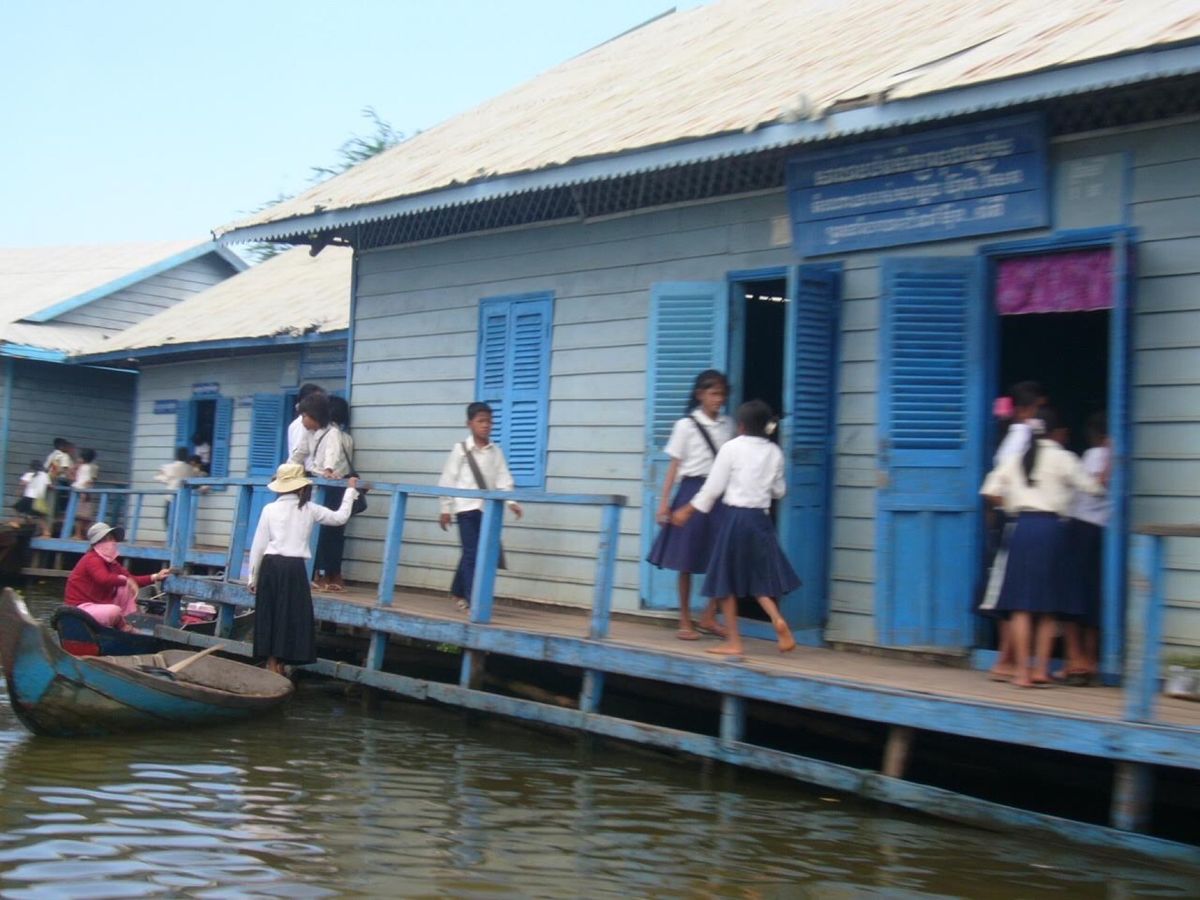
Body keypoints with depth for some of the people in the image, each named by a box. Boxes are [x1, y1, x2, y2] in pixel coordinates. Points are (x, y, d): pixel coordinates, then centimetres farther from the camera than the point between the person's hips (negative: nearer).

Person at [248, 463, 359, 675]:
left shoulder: (270, 509, 2)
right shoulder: (309, 509, 3)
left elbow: (258, 545, 2)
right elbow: (341, 517, 16)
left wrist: (253, 577, 10)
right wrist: (350, 491, 28)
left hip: (271, 566, 1)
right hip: (295, 567, -1)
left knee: (270, 616, 8)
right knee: (290, 616, 5)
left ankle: (272, 665, 11)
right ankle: (279, 665, 6)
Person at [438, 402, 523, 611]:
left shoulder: (496, 452, 7)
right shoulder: (460, 450, -2)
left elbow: (503, 480, 2)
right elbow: (448, 480, -1)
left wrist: (511, 501, -13)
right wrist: (446, 509, -2)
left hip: (487, 509, 4)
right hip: (467, 507, -4)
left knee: (471, 553, 12)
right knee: (472, 553, -7)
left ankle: (458, 592, 28)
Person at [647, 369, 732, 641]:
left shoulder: (727, 425, 10)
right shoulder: (686, 425, -2)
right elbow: (675, 465, -2)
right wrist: (665, 501, -7)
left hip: (720, 493, 4)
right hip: (693, 491, -4)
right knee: (687, 561, 3)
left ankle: (709, 617, 14)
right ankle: (685, 621, 13)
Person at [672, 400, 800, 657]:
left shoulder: (732, 448, -7)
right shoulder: (774, 452, 5)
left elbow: (713, 486, -6)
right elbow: (778, 491, 14)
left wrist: (687, 511, 4)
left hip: (735, 517, -4)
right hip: (760, 518, 4)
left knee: (727, 580, 7)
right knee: (761, 578, 14)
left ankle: (733, 641, 9)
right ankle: (777, 619, -13)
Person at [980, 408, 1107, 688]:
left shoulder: (1015, 459, 11)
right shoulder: (1062, 458, -2)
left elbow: (990, 492, 9)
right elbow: (1093, 487, -3)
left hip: (1022, 527, 3)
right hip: (1051, 528, -3)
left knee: (1021, 604, 3)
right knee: (1050, 605, 6)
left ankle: (1022, 670, -1)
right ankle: (1041, 669, 7)